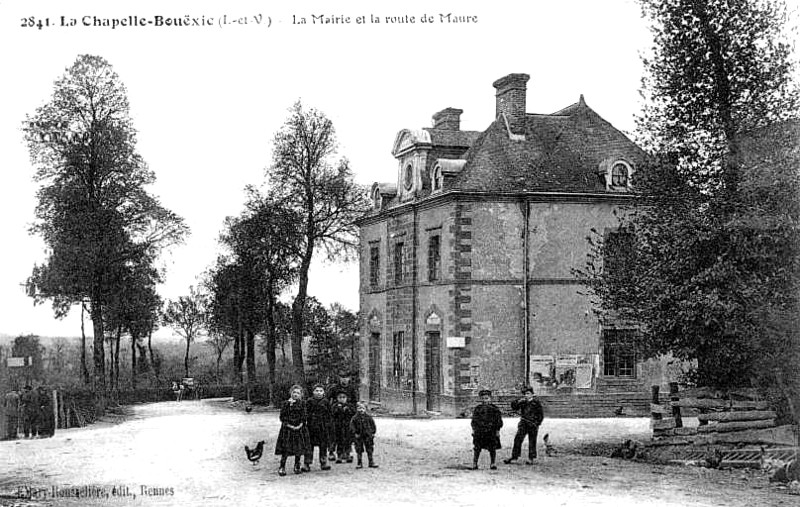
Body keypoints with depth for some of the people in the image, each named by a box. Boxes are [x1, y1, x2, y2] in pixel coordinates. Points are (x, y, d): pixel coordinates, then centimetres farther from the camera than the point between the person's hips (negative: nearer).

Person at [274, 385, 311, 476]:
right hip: (287, 428, -2)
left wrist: (300, 425, -12)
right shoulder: (286, 403, 1)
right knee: (285, 449, -6)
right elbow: (282, 416, -1)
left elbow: (304, 416, 2)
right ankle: (282, 467, -2)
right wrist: (288, 425, -11)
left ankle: (297, 466, 19)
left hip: (300, 428, 2)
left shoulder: (302, 403, 5)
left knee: (299, 448, 5)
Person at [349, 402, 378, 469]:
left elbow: (373, 425, 8)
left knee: (370, 450, 5)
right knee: (359, 450, 5)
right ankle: (359, 463, 14)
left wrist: (373, 432, 3)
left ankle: (371, 462, 14)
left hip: (368, 436, 1)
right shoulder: (355, 418, -4)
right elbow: (352, 426, -3)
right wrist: (355, 433, -11)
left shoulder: (368, 417, 1)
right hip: (359, 436, -1)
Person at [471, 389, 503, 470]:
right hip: (479, 433, 0)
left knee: (492, 448, 3)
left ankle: (492, 463, 15)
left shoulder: (495, 409, 2)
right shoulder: (477, 409, 6)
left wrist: (497, 430, -1)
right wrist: (474, 430, 3)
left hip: (491, 432, 0)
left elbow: (499, 420, 4)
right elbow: (474, 420, 10)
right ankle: (474, 464, 7)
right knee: (477, 448, 0)